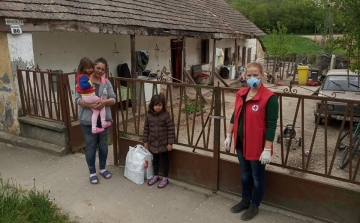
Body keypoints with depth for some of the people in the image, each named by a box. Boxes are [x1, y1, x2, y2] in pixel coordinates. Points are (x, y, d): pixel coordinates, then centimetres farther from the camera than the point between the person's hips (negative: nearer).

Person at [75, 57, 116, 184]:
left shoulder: (106, 82, 2)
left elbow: (113, 99, -1)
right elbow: (78, 99, -11)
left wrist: (104, 102, -22)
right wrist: (90, 105, -27)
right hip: (88, 120, -3)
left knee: (103, 145, 16)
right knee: (91, 147, 8)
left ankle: (102, 168, 35)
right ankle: (92, 172, 24)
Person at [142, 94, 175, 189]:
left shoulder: (166, 115, -15)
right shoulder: (149, 116, -5)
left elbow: (171, 129, -13)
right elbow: (146, 129, 4)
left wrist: (170, 143, -14)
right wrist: (145, 141, 5)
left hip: (163, 143, -4)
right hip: (153, 143, 4)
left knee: (165, 160, 11)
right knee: (155, 160, 20)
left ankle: (165, 179, 25)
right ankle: (155, 176, 38)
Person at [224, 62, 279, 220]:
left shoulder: (269, 97, -17)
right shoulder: (240, 94, 4)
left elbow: (271, 125, -18)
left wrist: (267, 149, -19)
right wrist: (229, 136, 11)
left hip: (257, 146, -6)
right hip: (241, 143, 6)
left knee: (257, 177, 14)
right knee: (245, 175, 23)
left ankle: (254, 206, 34)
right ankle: (245, 200, 43)